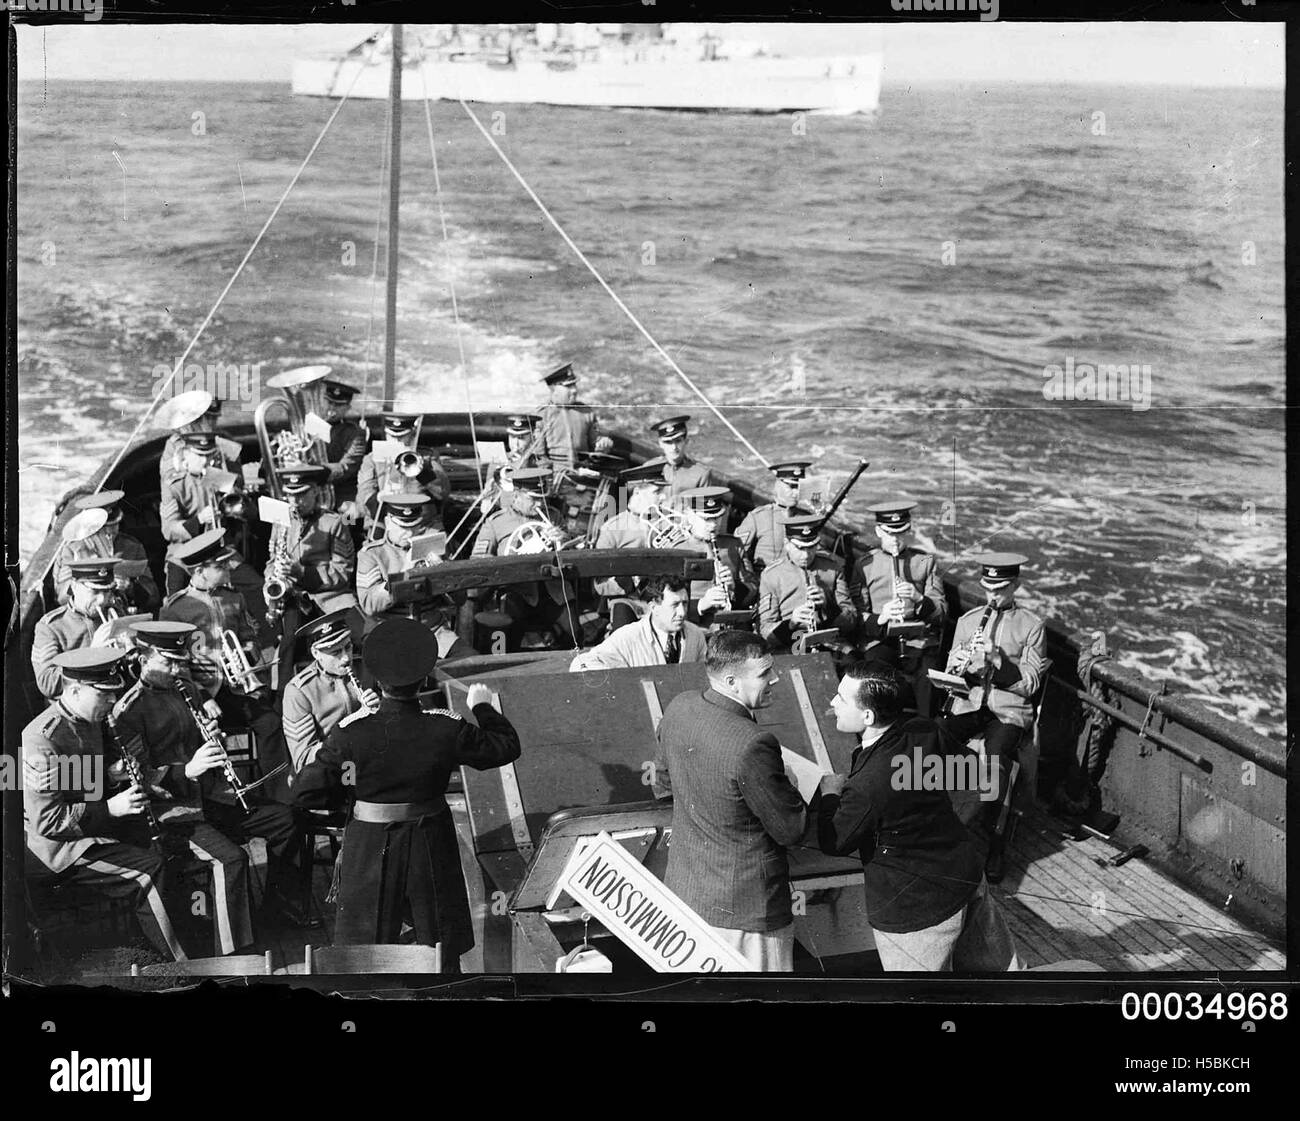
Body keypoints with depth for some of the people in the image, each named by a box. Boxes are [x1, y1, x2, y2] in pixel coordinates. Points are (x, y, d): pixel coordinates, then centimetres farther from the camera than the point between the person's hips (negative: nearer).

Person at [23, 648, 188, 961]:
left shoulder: (92, 721, 5)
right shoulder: (42, 739, -23)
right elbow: (47, 821, -24)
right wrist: (110, 808, -26)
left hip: (94, 825, 10)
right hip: (59, 843, -10)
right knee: (150, 868, -19)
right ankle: (180, 962, -10)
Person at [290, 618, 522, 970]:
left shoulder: (350, 735, -18)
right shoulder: (446, 731, -16)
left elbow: (306, 792, -12)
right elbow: (507, 746, -1)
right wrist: (482, 708, 14)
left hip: (371, 849, -1)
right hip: (431, 848, 1)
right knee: (442, 953, 16)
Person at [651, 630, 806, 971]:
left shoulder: (679, 708, -4)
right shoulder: (752, 746, -29)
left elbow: (662, 785, 14)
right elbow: (790, 831, -17)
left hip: (683, 891, 8)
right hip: (744, 910, -8)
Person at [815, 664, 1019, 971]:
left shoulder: (867, 784, -31)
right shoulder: (922, 731, -10)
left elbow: (836, 843, -15)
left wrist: (829, 793, 2)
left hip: (917, 908, -7)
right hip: (967, 875, 7)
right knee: (1000, 966, 23)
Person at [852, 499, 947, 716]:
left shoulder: (926, 561, 15)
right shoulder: (864, 566, 12)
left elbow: (942, 612, 7)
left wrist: (919, 599, -13)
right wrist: (881, 619, -16)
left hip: (920, 643, 1)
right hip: (881, 642, -1)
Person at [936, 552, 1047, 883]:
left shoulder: (1031, 625, 5)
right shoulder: (967, 620, 16)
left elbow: (1030, 682, -3)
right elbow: (951, 676, 13)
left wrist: (996, 660, -18)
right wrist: (958, 666, -11)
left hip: (1009, 710, -3)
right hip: (968, 704, 3)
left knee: (994, 761, -34)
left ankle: (994, 841, -16)